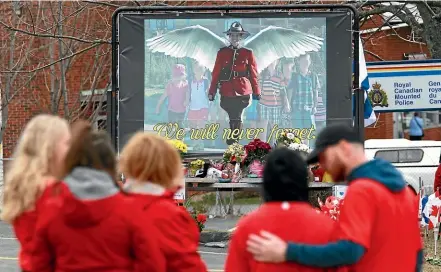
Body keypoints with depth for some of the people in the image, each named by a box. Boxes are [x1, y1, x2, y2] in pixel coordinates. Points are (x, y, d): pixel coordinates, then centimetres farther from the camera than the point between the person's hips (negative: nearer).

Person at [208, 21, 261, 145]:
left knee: (237, 117, -4)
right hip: (227, 92, 1)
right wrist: (212, 92, 4)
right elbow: (216, 73, 6)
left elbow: (253, 73, 7)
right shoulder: (222, 52, 6)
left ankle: (234, 140, 3)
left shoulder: (248, 53, 6)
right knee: (232, 117, 5)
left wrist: (256, 92, 5)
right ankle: (233, 139, 18)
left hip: (242, 91, -1)